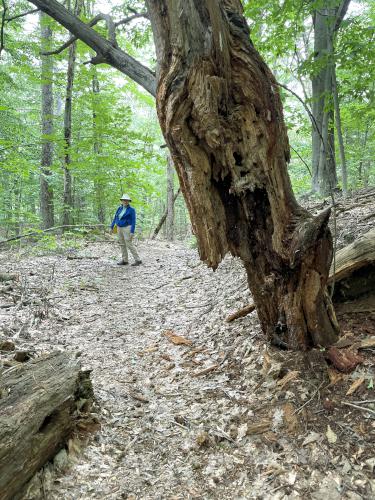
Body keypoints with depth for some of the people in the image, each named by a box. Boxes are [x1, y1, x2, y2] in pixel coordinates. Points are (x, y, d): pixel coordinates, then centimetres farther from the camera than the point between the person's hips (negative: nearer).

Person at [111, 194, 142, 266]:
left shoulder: (131, 210, -9)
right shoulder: (120, 208, 8)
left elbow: (133, 221, -12)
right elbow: (115, 217, 15)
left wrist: (132, 232, -18)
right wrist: (112, 226, 13)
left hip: (127, 228, -7)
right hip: (119, 228, 7)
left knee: (129, 245, -10)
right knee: (122, 244, 8)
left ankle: (138, 260, -5)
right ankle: (125, 260, 15)